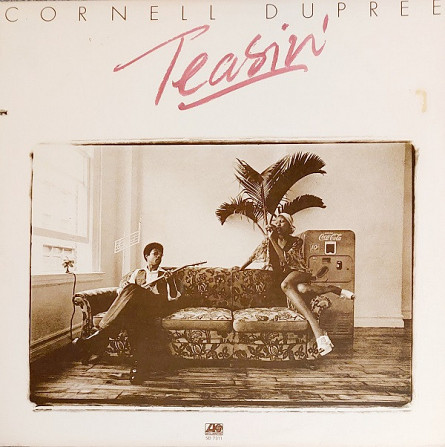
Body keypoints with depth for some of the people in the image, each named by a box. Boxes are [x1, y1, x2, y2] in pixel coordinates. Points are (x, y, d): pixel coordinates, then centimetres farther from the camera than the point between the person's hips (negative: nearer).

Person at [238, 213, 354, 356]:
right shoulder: (269, 241, 11)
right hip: (281, 277, 1)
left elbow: (286, 260, -14)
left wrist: (273, 240, -17)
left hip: (298, 272, -1)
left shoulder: (296, 241, 2)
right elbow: (254, 255, 22)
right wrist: (240, 269, 21)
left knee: (286, 285, -42)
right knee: (301, 289, -39)